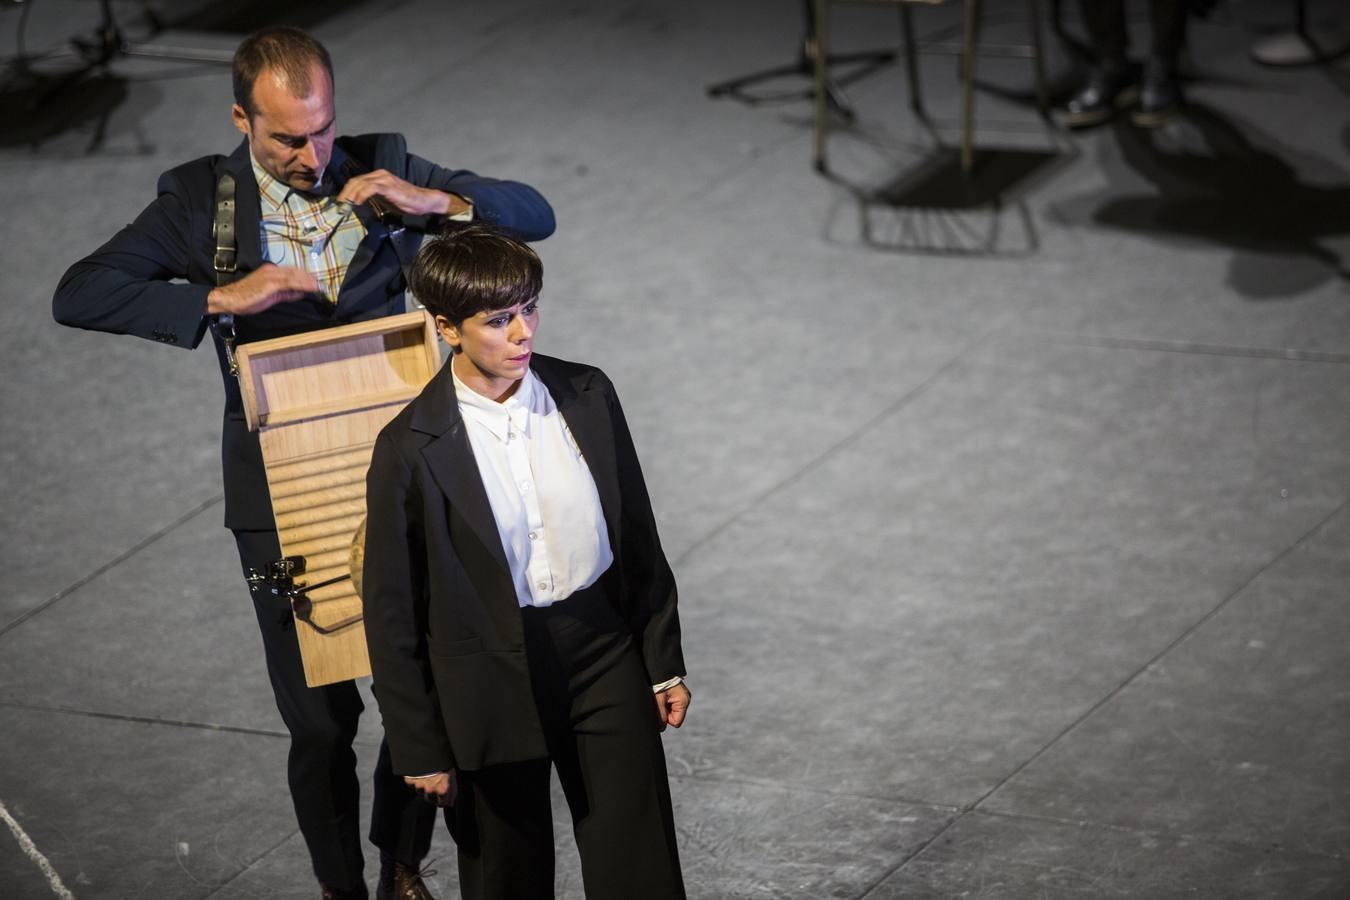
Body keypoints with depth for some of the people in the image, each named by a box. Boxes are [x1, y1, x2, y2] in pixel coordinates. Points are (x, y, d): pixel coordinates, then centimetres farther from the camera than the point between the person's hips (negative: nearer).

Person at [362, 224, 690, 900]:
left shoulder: (587, 396, -2)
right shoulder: (410, 449, -13)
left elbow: (638, 536, 9)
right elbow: (392, 611, -7)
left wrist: (665, 663, 10)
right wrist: (419, 748, -5)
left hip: (604, 651, 3)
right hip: (493, 679, -3)